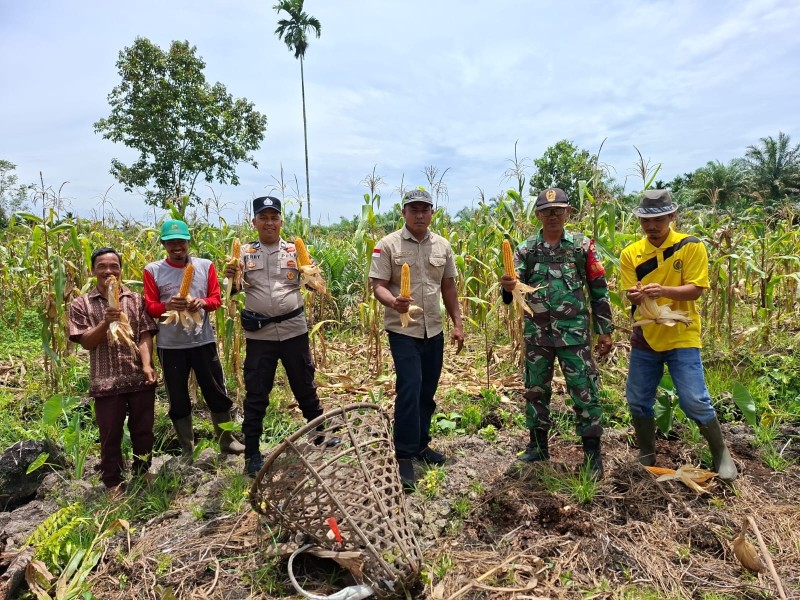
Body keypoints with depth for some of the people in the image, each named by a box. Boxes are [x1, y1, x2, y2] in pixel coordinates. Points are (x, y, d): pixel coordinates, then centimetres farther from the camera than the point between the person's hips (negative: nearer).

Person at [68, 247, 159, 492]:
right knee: (110, 435, 11)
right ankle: (114, 483, 29)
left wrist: (147, 365, -15)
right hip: (106, 381, -1)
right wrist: (106, 322, -20)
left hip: (139, 378, 1)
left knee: (143, 431, 13)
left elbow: (145, 336, -1)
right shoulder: (81, 304, 2)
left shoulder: (136, 299, 4)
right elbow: (86, 343, -3)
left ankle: (142, 474, 34)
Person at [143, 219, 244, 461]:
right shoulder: (152, 270, 0)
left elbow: (217, 299, 2)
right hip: (170, 345, 0)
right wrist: (168, 305, -22)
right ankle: (187, 449, 28)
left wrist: (202, 302, -20)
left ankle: (227, 441, 28)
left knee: (217, 393, 10)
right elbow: (150, 307, -1)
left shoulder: (205, 265, 2)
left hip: (203, 340, 1)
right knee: (178, 399, 11)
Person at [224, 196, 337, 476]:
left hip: (294, 330, 0)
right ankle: (252, 453, 20)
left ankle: (320, 432, 36)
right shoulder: (245, 252, 3)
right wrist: (231, 277, -21)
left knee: (305, 386, 15)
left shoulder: (295, 250, 2)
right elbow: (235, 291, 1)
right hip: (259, 334, 0)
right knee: (256, 394, 7)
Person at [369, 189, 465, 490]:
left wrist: (458, 323, 10)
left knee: (427, 391, 14)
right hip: (403, 330, -5)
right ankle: (404, 455, 2)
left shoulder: (442, 245, 7)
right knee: (409, 390, -12)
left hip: (434, 330, 5)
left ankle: (420, 444, 31)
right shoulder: (388, 245, -7)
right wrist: (393, 302, -32)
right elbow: (377, 285, -11)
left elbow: (449, 287, 13)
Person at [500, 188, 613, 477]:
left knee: (584, 392, 2)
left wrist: (604, 330, 1)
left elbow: (598, 290, 3)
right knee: (535, 390, 13)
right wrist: (508, 287, -32)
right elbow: (515, 288, -6)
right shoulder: (526, 249, 4)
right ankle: (537, 445, 30)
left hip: (574, 333, -2)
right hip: (536, 334, 2)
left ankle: (592, 452, 19)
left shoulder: (582, 245, 0)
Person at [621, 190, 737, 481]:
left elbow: (694, 290, -13)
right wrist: (635, 295, -27)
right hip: (645, 337, 4)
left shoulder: (691, 246, -8)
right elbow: (631, 296, -3)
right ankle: (646, 457, 30)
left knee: (695, 402, -5)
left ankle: (721, 454, 22)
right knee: (637, 401, 9)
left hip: (681, 338, -3)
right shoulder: (631, 254, 0)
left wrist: (663, 290, -32)